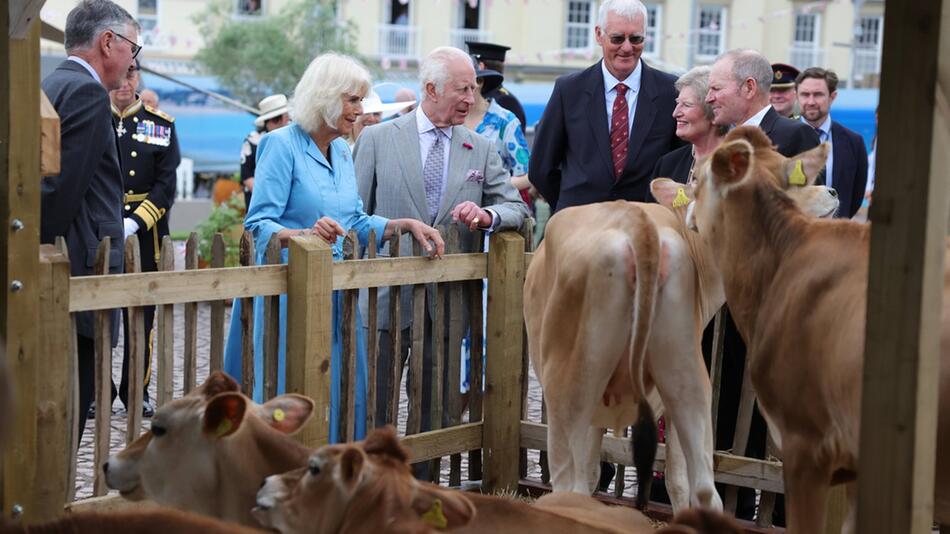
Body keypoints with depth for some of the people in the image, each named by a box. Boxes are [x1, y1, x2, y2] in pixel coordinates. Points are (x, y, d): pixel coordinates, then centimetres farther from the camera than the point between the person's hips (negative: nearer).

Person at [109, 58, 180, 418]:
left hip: (144, 235, 1)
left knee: (141, 313, 6)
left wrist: (134, 222, -15)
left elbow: (166, 185, -2)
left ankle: (136, 391, 17)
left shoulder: (161, 125, 5)